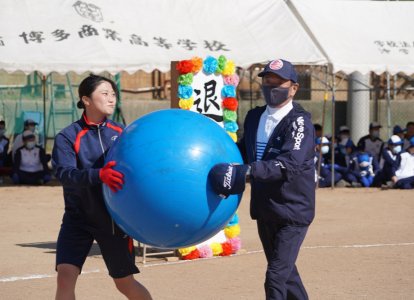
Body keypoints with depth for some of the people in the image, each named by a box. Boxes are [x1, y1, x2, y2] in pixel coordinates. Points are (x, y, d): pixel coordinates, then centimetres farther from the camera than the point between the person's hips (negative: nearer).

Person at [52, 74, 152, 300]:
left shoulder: (121, 133, 3)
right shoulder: (68, 137, -9)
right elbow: (64, 173, -24)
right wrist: (99, 175, -42)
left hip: (115, 220, 2)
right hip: (78, 219, -2)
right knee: (65, 274, -18)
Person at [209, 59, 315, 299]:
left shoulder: (299, 121, -14)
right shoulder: (254, 117, 9)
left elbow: (291, 164, -29)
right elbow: (243, 151, 24)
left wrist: (247, 172, -40)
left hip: (293, 210, -8)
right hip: (264, 210, 8)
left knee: (276, 277, -14)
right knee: (285, 272, 20)